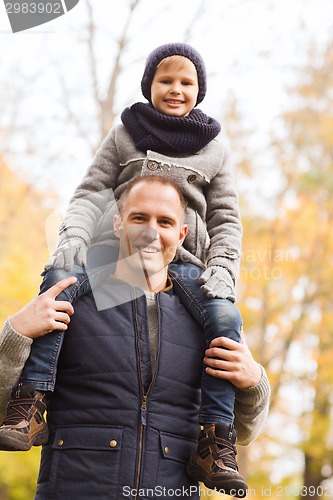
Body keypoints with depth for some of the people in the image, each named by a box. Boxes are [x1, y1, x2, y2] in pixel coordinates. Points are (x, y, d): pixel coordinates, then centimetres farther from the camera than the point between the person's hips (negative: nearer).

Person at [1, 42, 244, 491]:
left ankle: (216, 440, -22)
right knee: (59, 278, -32)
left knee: (225, 318, -29)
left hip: (182, 261, 1)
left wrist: (221, 269, -7)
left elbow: (226, 220, 13)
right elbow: (91, 194, 6)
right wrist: (73, 237, -14)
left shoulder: (214, 151, 18)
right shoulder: (124, 137, 16)